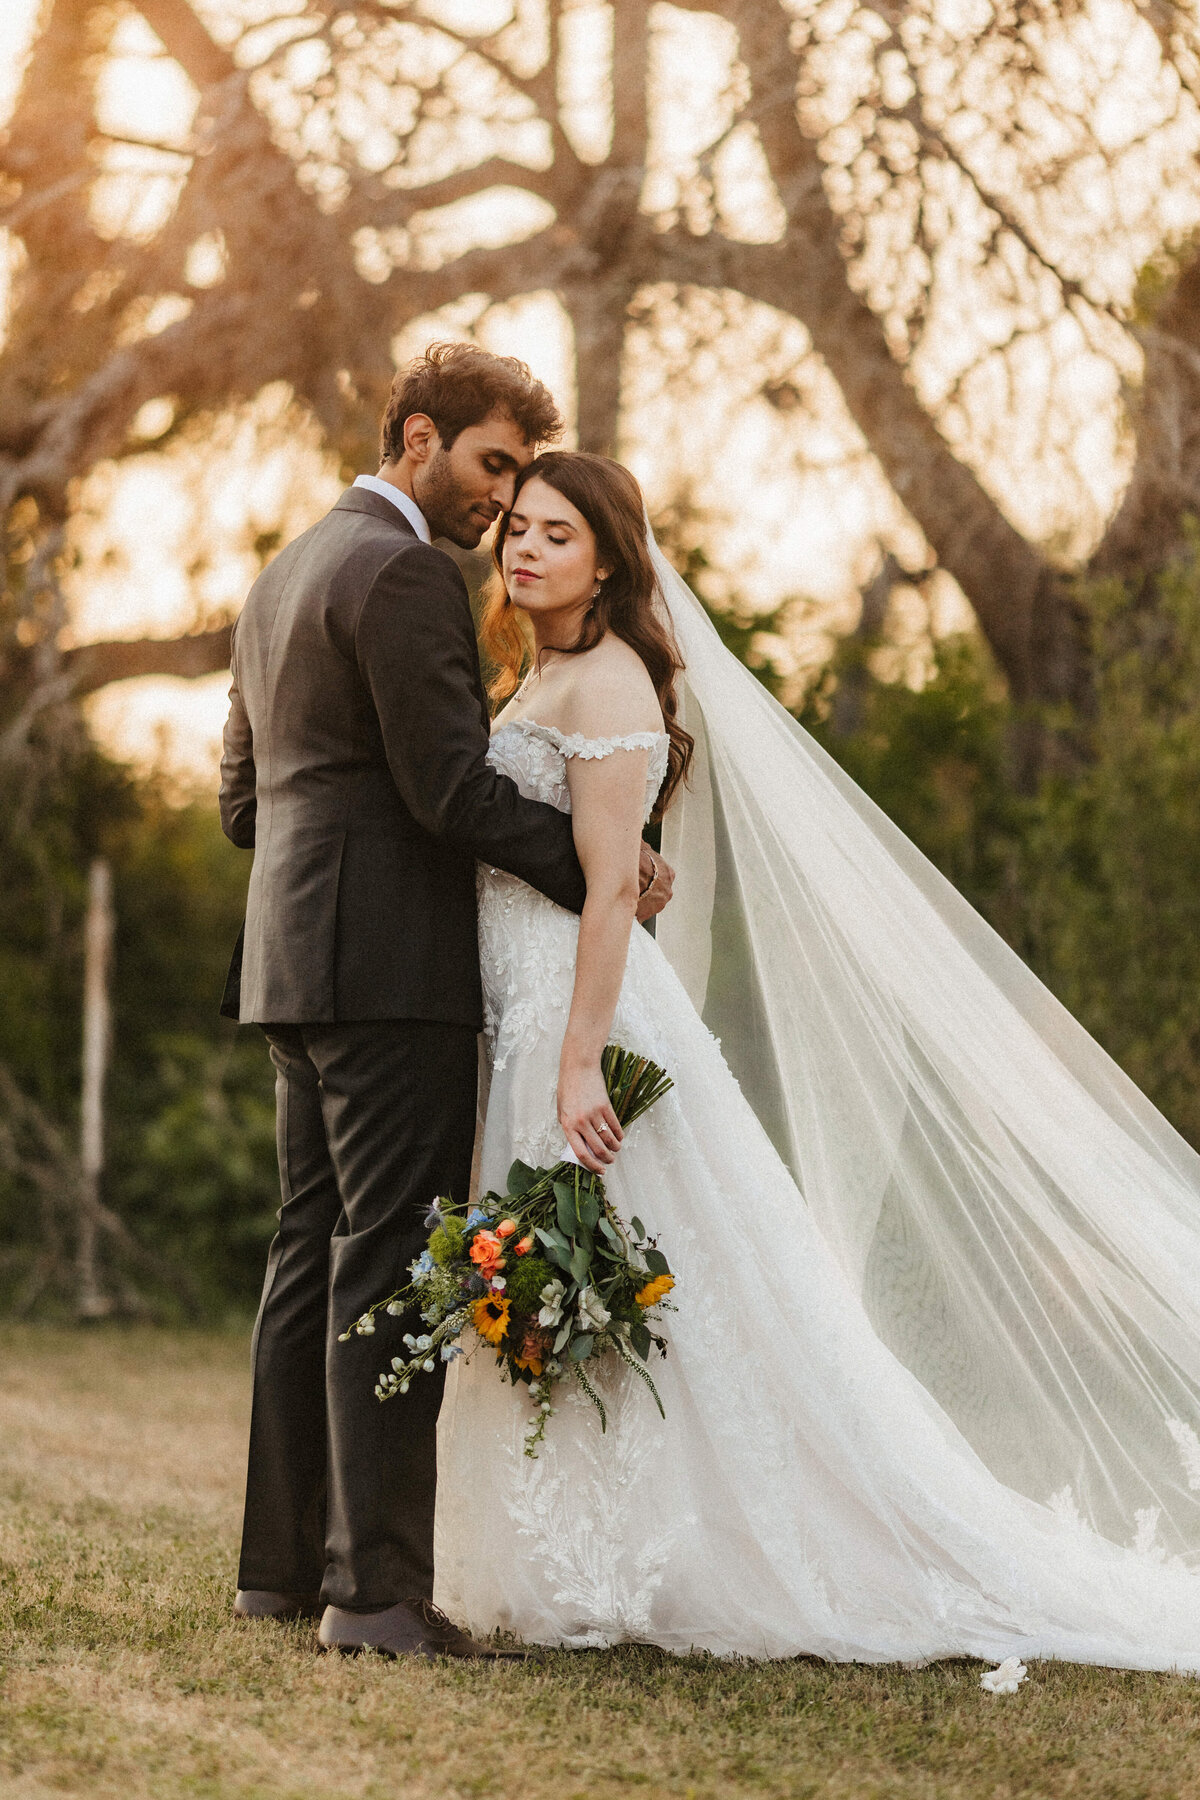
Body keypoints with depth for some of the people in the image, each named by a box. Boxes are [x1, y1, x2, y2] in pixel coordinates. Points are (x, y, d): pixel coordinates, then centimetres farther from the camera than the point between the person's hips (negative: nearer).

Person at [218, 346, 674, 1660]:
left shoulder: (284, 576, 20)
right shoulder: (402, 573, -11)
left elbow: (242, 797, 23)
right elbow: (452, 784, -17)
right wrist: (600, 876, -10)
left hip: (294, 959, 10)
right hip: (389, 962, -10)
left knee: (314, 1256, 12)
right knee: (390, 1264, -10)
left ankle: (281, 1563, 17)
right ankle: (377, 1588, -11)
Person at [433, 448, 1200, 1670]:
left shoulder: (608, 680, -11)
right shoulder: (536, 681, 18)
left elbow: (610, 886, -18)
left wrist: (579, 1066, -24)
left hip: (587, 1015, -9)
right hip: (517, 1022, 9)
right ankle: (586, 1572, 16)